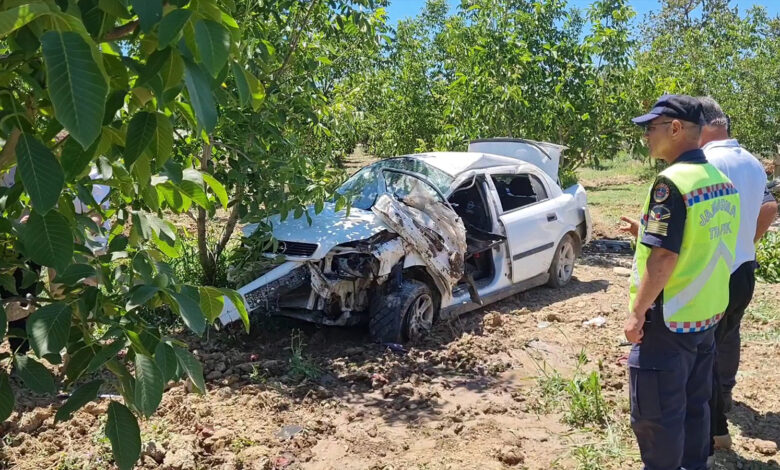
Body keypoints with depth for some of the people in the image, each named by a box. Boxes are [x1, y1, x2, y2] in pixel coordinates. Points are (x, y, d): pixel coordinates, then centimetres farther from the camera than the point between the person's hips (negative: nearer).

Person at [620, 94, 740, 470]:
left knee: (655, 414, 6)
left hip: (669, 320, -9)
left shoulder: (672, 181, -21)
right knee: (695, 404, 22)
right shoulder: (721, 180, 6)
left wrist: (637, 312, -15)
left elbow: (664, 258, -24)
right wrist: (647, 232, 15)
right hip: (707, 313, 9)